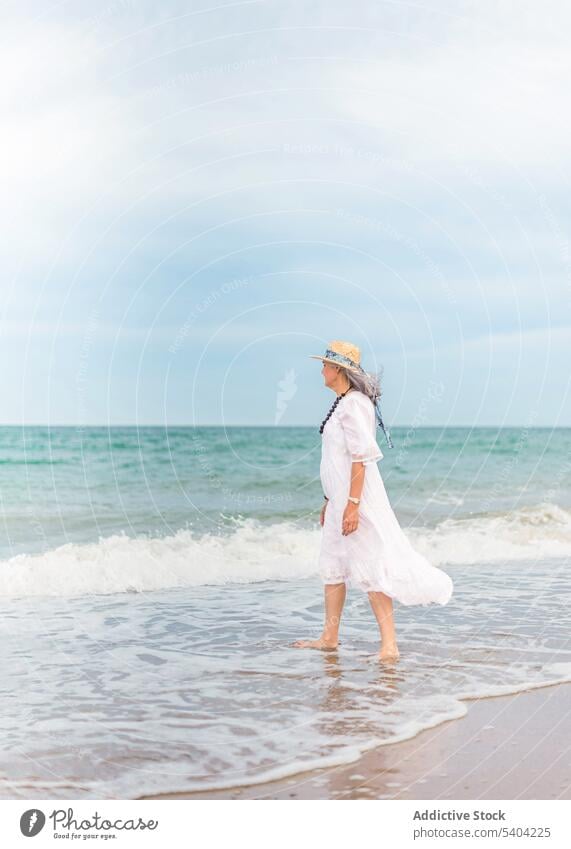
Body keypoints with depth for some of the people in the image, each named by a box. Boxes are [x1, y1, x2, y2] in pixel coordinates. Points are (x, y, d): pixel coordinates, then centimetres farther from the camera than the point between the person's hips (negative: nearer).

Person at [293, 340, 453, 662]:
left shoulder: (354, 403, -16)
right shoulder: (343, 403, 14)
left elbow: (361, 456, -22)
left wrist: (352, 504, -25)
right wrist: (329, 500, 22)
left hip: (356, 497, -10)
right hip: (340, 497, 10)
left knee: (369, 569, -8)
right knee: (333, 565, 15)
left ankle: (389, 645, -3)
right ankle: (330, 638, 25)